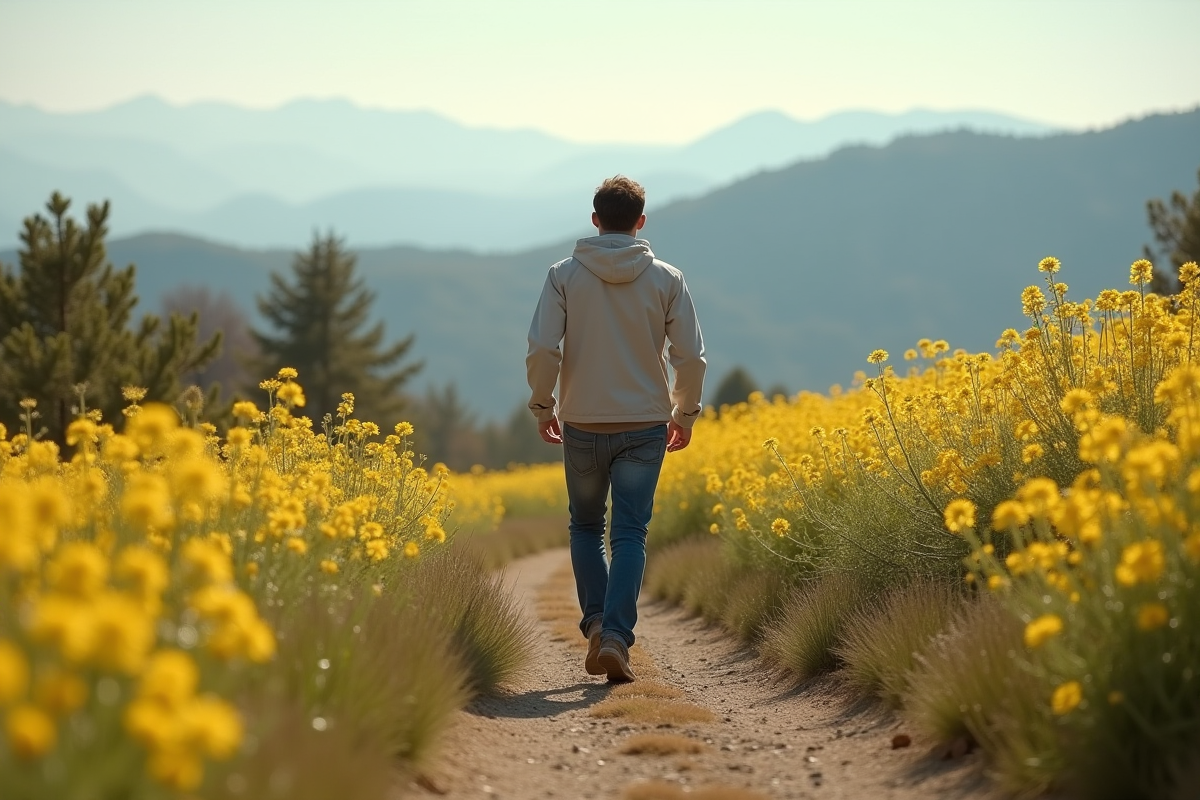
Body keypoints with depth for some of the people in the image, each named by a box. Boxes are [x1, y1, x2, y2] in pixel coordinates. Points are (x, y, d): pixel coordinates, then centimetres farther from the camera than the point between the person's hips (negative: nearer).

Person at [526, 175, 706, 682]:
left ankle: (595, 622, 3)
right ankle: (616, 635, -11)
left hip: (583, 425, 0)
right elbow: (690, 356, -4)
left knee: (586, 526, 18)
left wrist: (542, 405, 4)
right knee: (629, 534, 2)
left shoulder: (566, 275, -5)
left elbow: (542, 349, -11)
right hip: (644, 426, 0)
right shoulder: (665, 279, -3)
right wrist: (685, 414, 11)